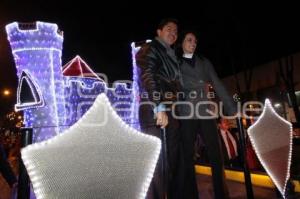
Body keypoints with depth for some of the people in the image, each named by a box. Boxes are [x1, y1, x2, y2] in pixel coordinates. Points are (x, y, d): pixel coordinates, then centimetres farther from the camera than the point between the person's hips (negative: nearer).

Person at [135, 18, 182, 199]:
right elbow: (147, 77, -11)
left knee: (173, 160, 8)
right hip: (153, 109, -7)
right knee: (155, 160, -9)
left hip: (171, 110, 8)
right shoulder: (150, 48, 6)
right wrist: (159, 107, -21)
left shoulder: (172, 55, 28)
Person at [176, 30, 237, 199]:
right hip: (187, 113, -2)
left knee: (216, 155, 0)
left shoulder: (204, 62, 19)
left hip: (206, 112, 3)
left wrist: (232, 108, 4)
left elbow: (218, 85, 12)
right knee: (188, 156, 1)